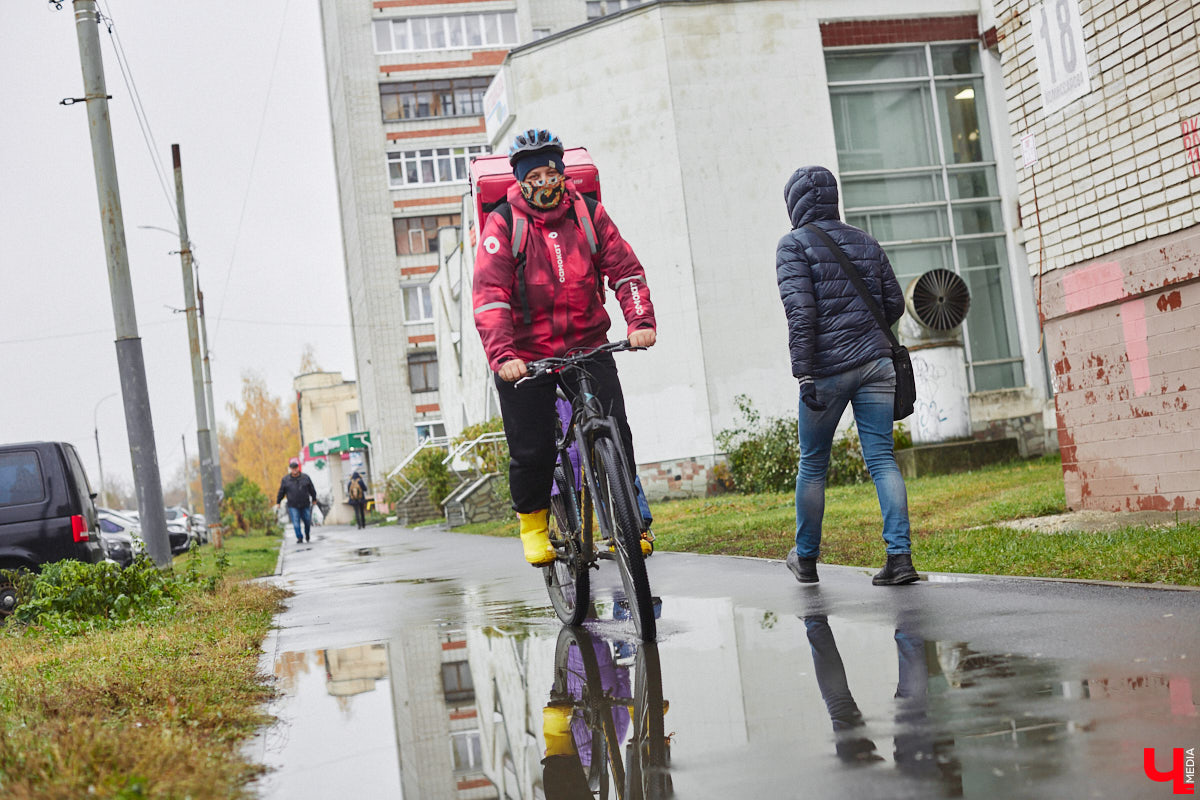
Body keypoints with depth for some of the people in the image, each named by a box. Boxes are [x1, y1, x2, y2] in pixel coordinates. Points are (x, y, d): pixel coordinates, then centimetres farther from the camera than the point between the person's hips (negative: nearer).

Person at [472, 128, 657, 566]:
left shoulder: (589, 213, 2)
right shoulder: (502, 225, -7)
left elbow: (625, 268, -3)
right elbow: (489, 296, -15)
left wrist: (640, 321, -21)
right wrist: (501, 355, -29)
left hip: (587, 345, 2)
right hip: (525, 356, -2)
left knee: (614, 432, -11)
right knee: (531, 449, -2)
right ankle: (533, 524, 24)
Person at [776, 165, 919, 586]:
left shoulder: (794, 244, -3)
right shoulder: (866, 242, 13)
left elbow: (800, 310, -14)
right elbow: (894, 304, 15)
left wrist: (804, 374, -16)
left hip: (828, 368, -4)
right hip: (876, 363, 4)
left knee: (813, 464, 10)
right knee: (881, 459, 1)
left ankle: (806, 557, 22)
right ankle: (900, 556, -9)